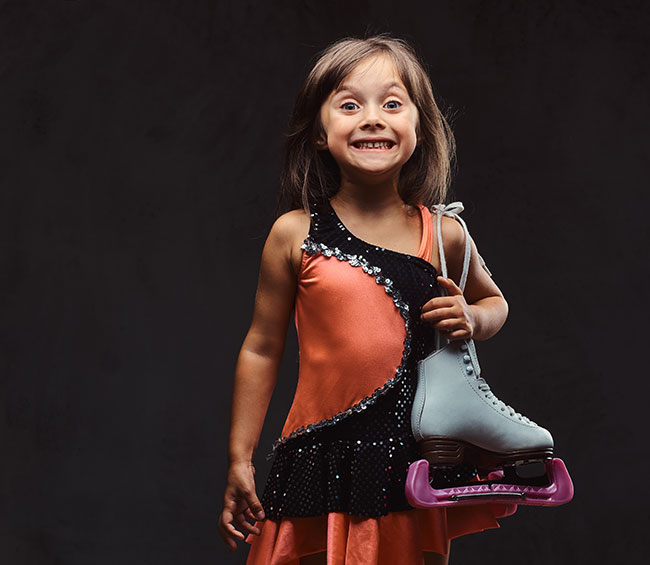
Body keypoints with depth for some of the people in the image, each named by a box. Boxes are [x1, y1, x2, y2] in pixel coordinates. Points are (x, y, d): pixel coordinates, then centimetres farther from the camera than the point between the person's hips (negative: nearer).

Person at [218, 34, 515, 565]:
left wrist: (471, 319, -4)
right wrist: (239, 461, 4)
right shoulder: (295, 235, -5)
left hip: (418, 460, 2)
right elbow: (261, 348, 3)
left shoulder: (444, 236, 0)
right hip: (323, 457, -2)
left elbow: (493, 300, 20)